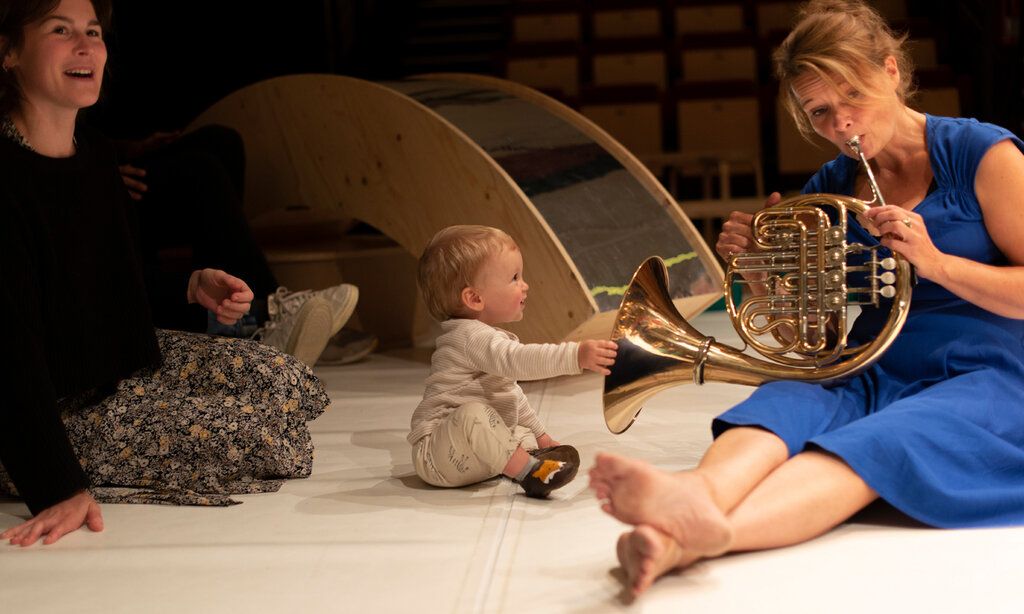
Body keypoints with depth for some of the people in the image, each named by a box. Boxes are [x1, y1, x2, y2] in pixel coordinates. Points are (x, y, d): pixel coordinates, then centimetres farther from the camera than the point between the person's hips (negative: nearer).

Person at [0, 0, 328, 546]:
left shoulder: (96, 155, 4)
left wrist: (193, 286, -1)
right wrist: (59, 489, -34)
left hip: (126, 359, 9)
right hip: (58, 413, -9)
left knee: (289, 382, -1)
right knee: (266, 437, -16)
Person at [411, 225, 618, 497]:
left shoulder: (485, 337, 17)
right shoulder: (471, 337, -18)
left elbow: (510, 394, 27)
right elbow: (519, 360, -36)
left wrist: (540, 435, 27)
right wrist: (576, 356, -44)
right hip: (434, 453, -11)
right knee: (474, 413, -35)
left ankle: (532, 453, -15)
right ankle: (531, 472, -35)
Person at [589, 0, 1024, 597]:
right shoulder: (831, 187, 13)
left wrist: (934, 261, -19)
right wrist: (751, 255, -3)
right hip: (875, 377, 4)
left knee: (869, 444, -36)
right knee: (780, 402, -30)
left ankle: (696, 536, -63)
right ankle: (694, 502, -63)